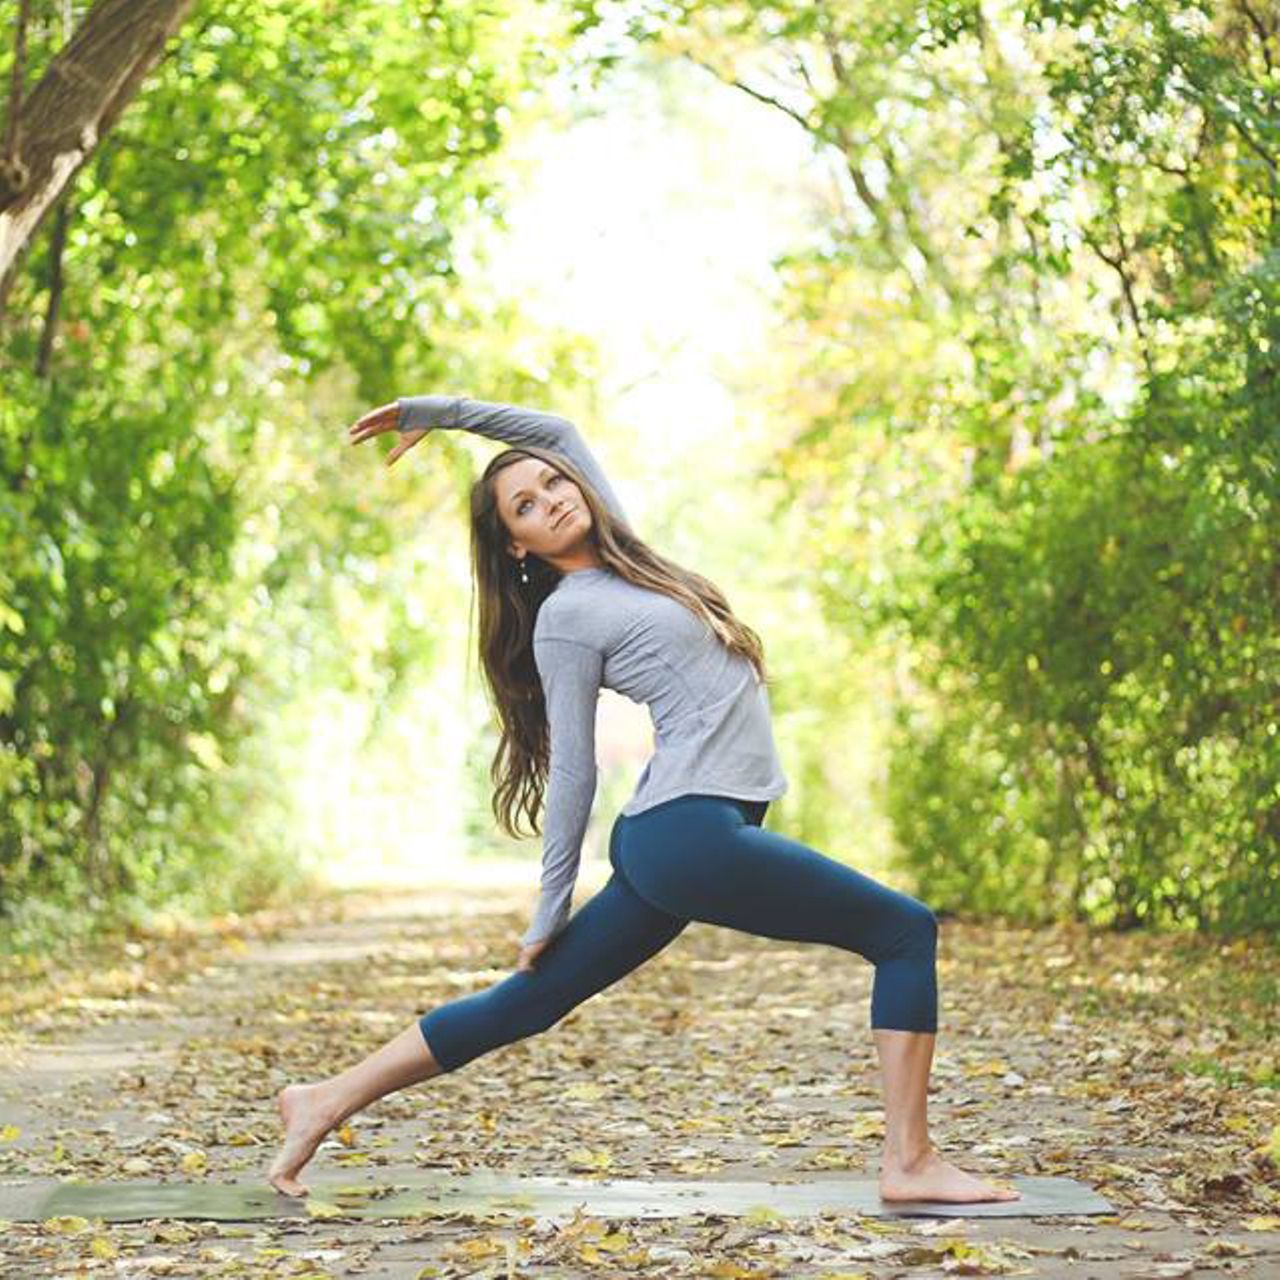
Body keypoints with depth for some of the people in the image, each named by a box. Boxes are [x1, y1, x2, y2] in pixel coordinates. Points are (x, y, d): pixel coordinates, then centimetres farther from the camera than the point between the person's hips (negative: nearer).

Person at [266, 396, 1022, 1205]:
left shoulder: (617, 554, 16)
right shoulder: (565, 618, -7)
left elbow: (557, 430, 26)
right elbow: (571, 773, -6)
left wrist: (436, 411, 24)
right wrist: (550, 914, -2)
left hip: (667, 841, 9)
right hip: (690, 830, -9)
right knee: (906, 931, -5)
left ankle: (327, 1102, 12)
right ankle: (910, 1162, -8)